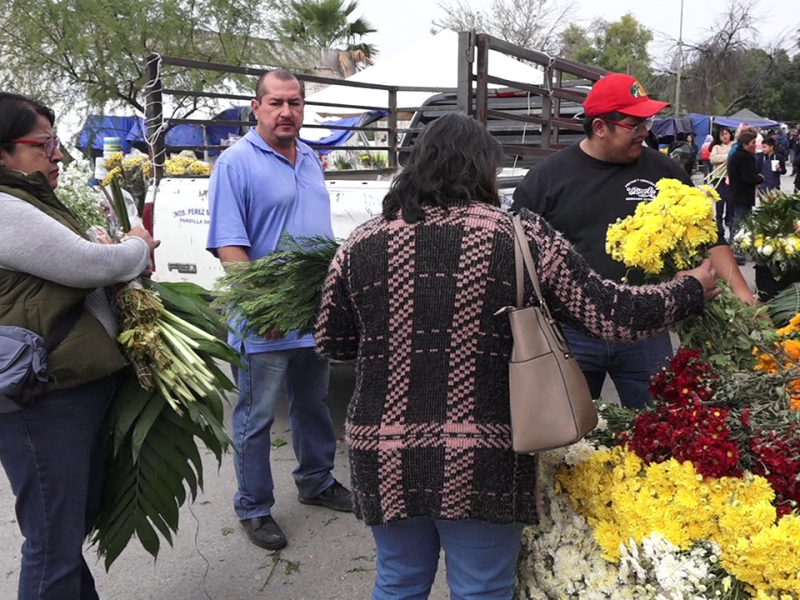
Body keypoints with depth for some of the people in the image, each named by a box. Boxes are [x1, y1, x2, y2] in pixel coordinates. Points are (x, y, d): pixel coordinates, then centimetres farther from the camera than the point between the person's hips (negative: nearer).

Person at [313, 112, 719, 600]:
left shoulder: (362, 244, 1)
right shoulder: (523, 238, -6)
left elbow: (331, 344, 9)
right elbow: (616, 315, -3)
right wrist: (693, 290, 14)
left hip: (385, 457, 3)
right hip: (482, 464, -2)